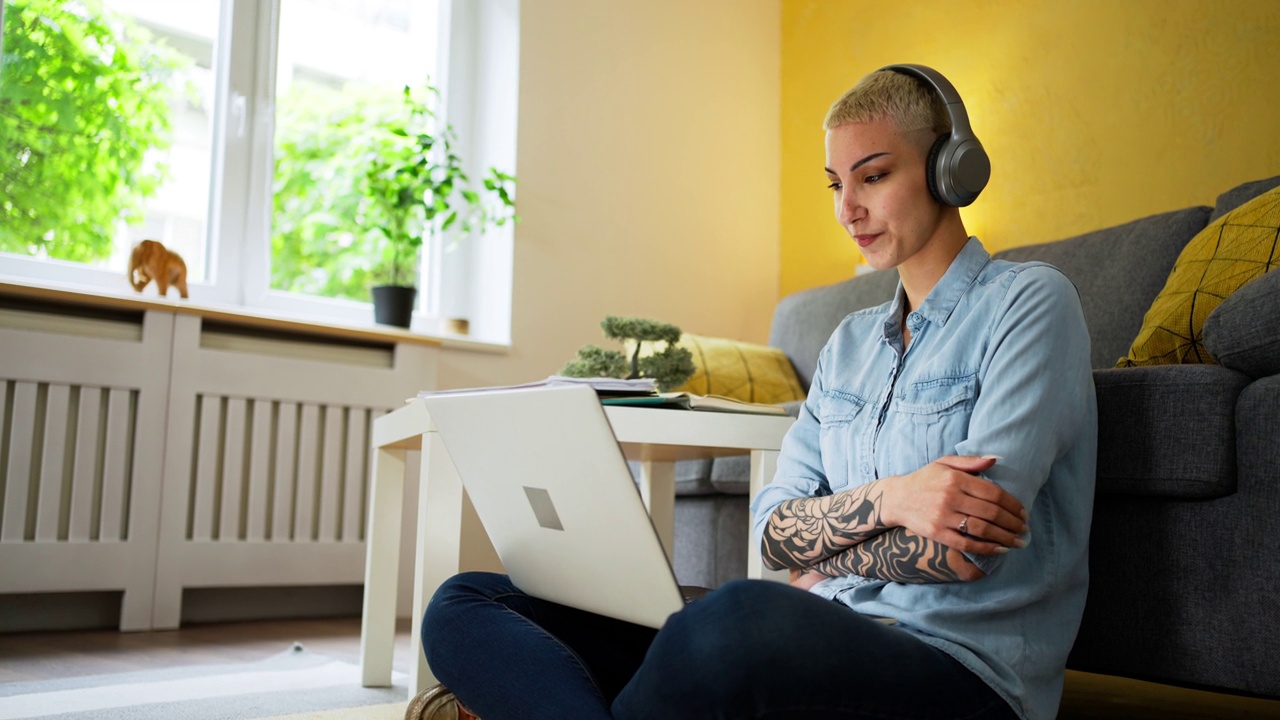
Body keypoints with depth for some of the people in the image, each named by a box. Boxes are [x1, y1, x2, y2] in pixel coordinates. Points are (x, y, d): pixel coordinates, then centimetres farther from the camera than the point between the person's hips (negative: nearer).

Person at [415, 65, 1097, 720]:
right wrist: (887, 498, -12)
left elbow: (968, 547, -13)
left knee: (746, 617, -43)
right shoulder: (848, 344, 19)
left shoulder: (1029, 301, 0)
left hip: (960, 663, -5)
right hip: (820, 640, 6)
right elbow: (776, 534, 7)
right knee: (464, 607, -5)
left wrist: (823, 565, 2)